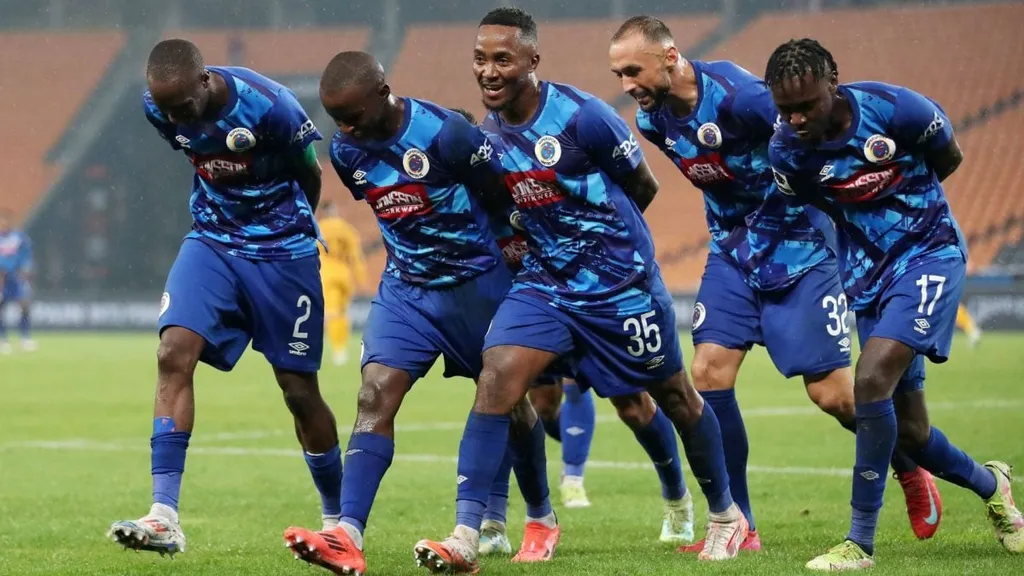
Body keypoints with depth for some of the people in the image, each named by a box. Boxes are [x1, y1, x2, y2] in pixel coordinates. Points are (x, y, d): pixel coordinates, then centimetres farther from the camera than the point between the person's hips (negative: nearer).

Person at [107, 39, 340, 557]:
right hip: (212, 242, 4)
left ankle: (338, 518, 23)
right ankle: (164, 518, -20)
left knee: (299, 389, 3)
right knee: (174, 355, -17)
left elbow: (309, 175, -6)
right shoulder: (158, 109, -10)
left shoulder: (267, 107, -25)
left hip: (283, 252, -4)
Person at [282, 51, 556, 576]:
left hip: (477, 282, -4)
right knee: (375, 395, -16)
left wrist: (514, 251, 2)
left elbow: (503, 197, -10)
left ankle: (542, 517, 36)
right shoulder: (346, 152, -5)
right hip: (405, 287, 4)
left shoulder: (445, 134, -23)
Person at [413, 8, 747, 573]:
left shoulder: (582, 117, -20)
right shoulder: (488, 133, -2)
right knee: (496, 378, -17)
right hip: (545, 282, 4)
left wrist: (600, 232, 8)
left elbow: (643, 187, -5)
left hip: (620, 283, -4)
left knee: (675, 396, 12)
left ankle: (726, 516, 35)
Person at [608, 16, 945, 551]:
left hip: (796, 244, -6)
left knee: (832, 393, -3)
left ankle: (911, 472, 25)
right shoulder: (653, 119, -4)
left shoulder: (738, 96, -27)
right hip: (733, 250, 6)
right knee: (709, 372, -9)